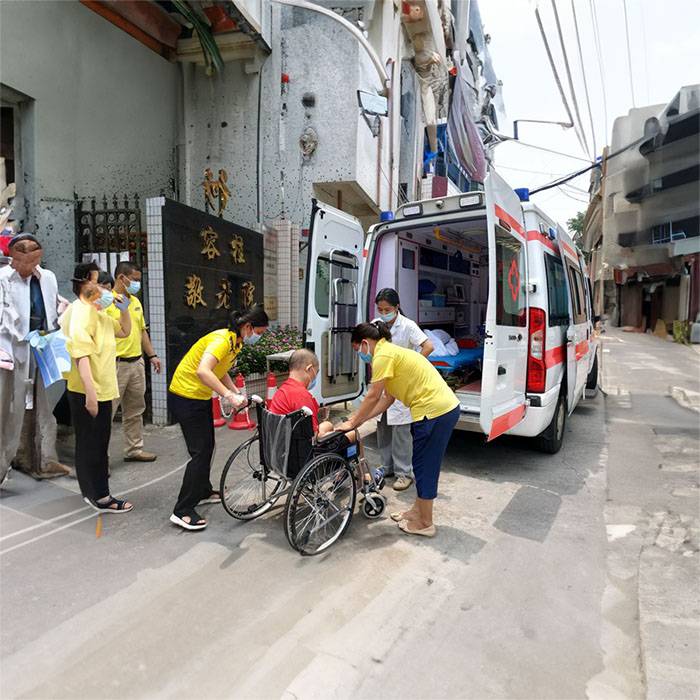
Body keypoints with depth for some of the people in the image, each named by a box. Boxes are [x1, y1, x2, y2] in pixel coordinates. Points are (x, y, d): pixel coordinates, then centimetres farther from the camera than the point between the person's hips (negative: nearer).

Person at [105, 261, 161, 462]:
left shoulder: (135, 301, 14)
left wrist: (151, 355, 18)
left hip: (137, 362, 8)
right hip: (116, 365, -8)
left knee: (135, 411, 16)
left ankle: (134, 449, 27)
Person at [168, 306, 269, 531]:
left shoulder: (236, 342, 5)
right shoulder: (223, 339, -26)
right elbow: (203, 371, -40)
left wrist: (237, 394, -1)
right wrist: (229, 396, -40)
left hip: (201, 397, 10)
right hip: (185, 398, -10)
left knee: (207, 446, 19)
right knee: (200, 452, -7)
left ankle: (203, 491, 38)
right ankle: (182, 511, 2)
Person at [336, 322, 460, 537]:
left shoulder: (383, 355, -12)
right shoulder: (391, 352, 19)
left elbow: (373, 397, -11)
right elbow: (387, 398, 18)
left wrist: (352, 423, 0)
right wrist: (358, 418, 18)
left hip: (434, 411, -10)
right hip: (446, 406, 10)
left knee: (425, 467, 4)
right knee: (424, 465, 20)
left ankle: (424, 524, 19)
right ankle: (418, 511, 35)